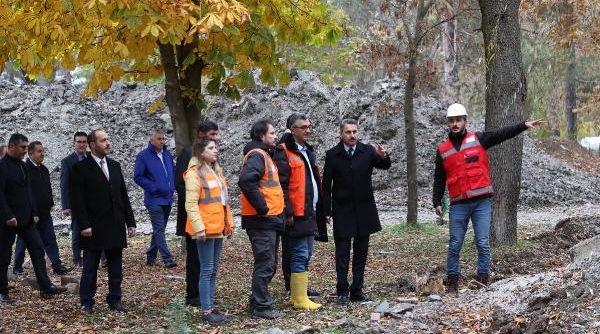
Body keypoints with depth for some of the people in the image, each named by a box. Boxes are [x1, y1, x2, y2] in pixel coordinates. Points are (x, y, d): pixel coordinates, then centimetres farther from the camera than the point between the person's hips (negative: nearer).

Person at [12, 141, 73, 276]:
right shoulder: (24, 169, -13)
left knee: (50, 240, 4)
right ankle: (17, 267, 17)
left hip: (44, 213, 7)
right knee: (23, 241, 5)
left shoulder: (44, 170, 12)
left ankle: (57, 266, 4)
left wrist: (50, 202, 10)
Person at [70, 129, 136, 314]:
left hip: (115, 227, 5)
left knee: (116, 267, 8)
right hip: (94, 228, -5)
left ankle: (115, 300, 16)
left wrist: (130, 222, 9)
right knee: (90, 267, 3)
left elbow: (123, 196, 13)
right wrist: (84, 225, -15)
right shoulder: (81, 168, -5)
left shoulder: (115, 166, 12)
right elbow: (77, 200, -9)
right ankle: (87, 302, 10)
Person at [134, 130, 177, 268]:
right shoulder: (143, 156, -8)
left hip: (167, 198, 7)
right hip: (154, 200, -7)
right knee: (159, 230, -10)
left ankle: (151, 257, 24)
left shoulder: (167, 154, 10)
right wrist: (153, 187, -15)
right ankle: (167, 259, -14)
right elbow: (138, 177, -9)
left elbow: (174, 171, 22)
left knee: (159, 229, 13)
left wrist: (172, 187, 6)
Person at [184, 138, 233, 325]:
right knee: (207, 270, -5)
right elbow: (191, 205, -16)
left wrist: (228, 223, 19)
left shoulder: (216, 171, 16)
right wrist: (199, 227, -22)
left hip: (217, 228, 8)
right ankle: (206, 311, -2)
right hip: (205, 230, -8)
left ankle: (211, 307, 18)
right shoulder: (194, 173, -10)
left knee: (213, 270, 12)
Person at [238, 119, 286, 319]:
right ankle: (261, 307, 1)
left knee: (269, 264, 16)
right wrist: (262, 207, -22)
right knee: (265, 265, -5)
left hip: (270, 220, 10)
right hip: (262, 220, -10)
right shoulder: (257, 156, -14)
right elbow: (246, 181, -30)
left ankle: (257, 302, 24)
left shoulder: (265, 155, 18)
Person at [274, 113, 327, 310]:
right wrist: (288, 212, -21)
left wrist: (318, 209, 22)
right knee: (300, 256, -8)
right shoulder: (284, 152, -12)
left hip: (309, 212, 10)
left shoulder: (307, 151, 19)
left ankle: (299, 292, 22)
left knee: (304, 255, 14)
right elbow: (281, 186, -18)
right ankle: (300, 299, -5)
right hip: (296, 215, -10)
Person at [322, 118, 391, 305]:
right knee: (342, 253, -1)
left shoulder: (368, 151, 0)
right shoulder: (333, 155, -4)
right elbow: (326, 185, -1)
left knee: (361, 252, 7)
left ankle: (357, 290, 14)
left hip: (364, 209, 2)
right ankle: (342, 291, 2)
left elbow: (385, 166, -14)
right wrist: (327, 211, -3)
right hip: (342, 211, -2)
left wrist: (383, 156, -37)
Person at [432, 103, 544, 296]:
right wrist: (437, 202, 8)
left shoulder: (478, 140, 4)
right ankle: (452, 281, 13)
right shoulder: (443, 150, 10)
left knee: (483, 244, -1)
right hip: (458, 204, 1)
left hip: (481, 202, -1)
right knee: (454, 245, 4)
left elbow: (502, 134, -5)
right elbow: (439, 179, 14)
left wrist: (524, 125, -16)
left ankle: (483, 280, 6)